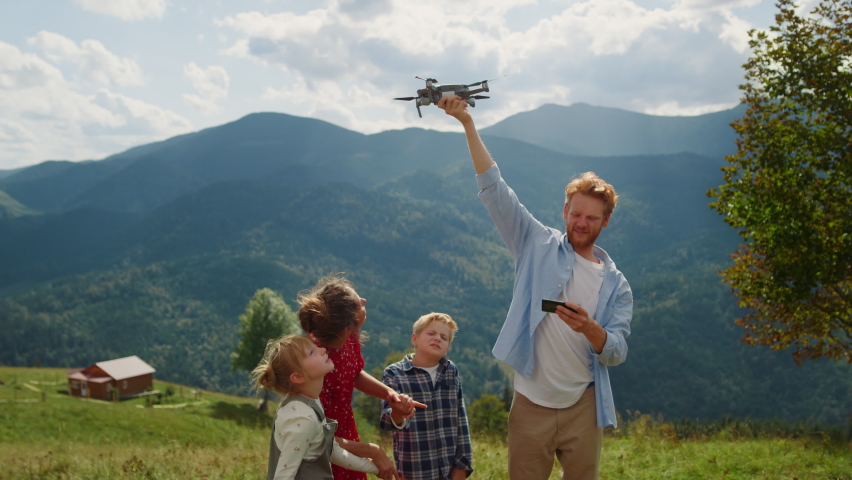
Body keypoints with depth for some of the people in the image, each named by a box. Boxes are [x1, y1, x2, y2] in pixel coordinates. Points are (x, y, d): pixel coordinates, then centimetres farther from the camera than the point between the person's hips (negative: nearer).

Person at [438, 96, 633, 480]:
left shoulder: (615, 284, 6)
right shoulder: (538, 246, 4)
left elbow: (617, 353, 0)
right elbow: (494, 191, -3)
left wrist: (591, 329, -23)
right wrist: (468, 124, -9)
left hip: (582, 406, 1)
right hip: (531, 403, -1)